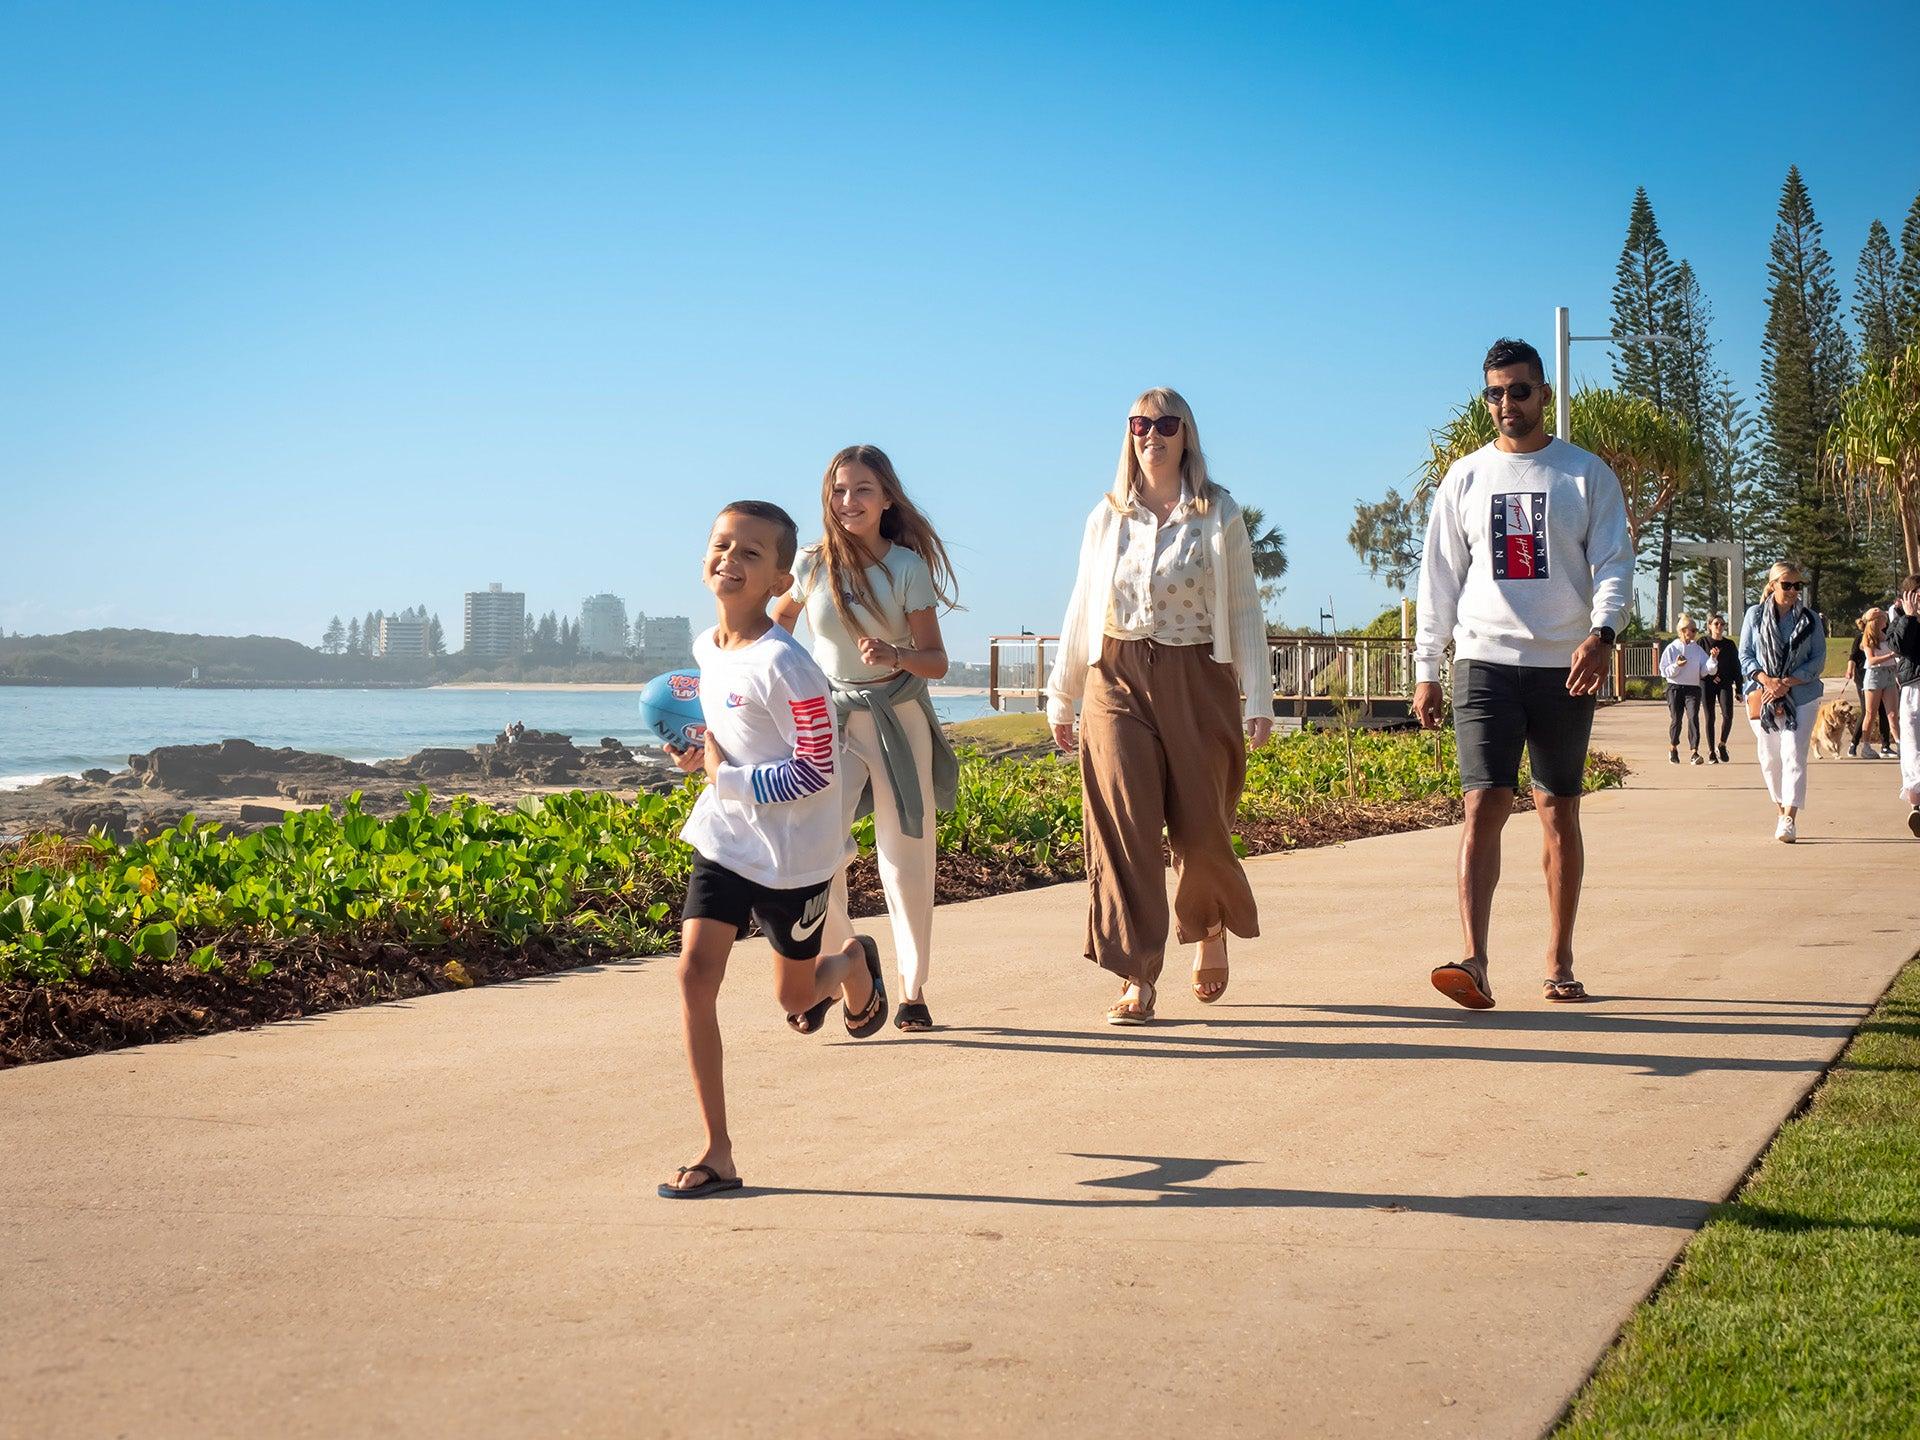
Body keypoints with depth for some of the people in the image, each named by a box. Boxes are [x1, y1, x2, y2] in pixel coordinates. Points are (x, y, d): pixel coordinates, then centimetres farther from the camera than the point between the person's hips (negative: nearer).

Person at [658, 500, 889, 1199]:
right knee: (695, 972, -11)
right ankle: (717, 1153, -4)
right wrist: (700, 754, 0)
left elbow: (816, 772, -22)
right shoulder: (706, 649, 1)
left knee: (795, 997, 13)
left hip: (791, 855, -5)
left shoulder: (782, 665, -23)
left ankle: (853, 963, 52)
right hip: (722, 838, 5)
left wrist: (722, 774, -19)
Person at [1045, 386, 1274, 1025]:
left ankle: (1210, 929, 34)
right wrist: (1061, 697, 15)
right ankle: (1137, 979, -8)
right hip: (1118, 680, 1)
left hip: (1198, 681, -1)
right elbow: (1082, 609, 15)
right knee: (1123, 827, -9)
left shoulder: (1218, 514, 4)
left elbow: (1244, 610, 3)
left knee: (1201, 828, 3)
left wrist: (1258, 698, -2)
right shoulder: (1106, 517, 9)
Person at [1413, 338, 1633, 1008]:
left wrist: (1602, 632, -20)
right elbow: (1439, 576, 12)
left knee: (1560, 813, 6)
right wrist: (1425, 668, 7)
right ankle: (1473, 960, -22)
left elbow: (1613, 562, -1)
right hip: (1486, 660, 0)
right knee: (1484, 803, -13)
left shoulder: (1587, 474, 5)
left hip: (1564, 664, 0)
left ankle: (1559, 963, 15)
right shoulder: (1464, 477, 10)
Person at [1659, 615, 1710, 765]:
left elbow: (1705, 670, 4)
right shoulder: (1672, 648, 2)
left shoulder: (1697, 649, 9)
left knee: (1693, 717, -16)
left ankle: (1694, 751, -20)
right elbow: (1665, 671, -1)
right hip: (1675, 687, -1)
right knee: (1676, 719, 5)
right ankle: (1673, 747, 30)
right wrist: (1676, 666, -18)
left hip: (1693, 687, 1)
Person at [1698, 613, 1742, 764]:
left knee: (1728, 715, -15)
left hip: (1725, 684, 1)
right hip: (1707, 684, -1)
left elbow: (1736, 668, 10)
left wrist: (1738, 689, 6)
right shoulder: (1703, 643, 3)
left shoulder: (1730, 644, 9)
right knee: (1710, 717, 0)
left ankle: (1721, 745, 7)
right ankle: (1711, 752, 8)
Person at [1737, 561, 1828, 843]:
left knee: (1793, 755, -12)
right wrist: (1766, 679, -12)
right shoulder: (1755, 615, 5)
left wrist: (1788, 682, -11)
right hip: (1761, 695, 2)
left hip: (1801, 696, -1)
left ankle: (1789, 820, -16)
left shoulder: (1810, 619, 4)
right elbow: (1745, 654, 4)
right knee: (1769, 757, 6)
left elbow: (1818, 658, 1)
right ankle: (1781, 810, 22)